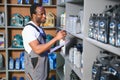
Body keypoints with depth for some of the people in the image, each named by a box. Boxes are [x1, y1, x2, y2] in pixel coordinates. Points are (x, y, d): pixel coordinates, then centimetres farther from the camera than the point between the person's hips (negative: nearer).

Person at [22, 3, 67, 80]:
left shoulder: (39, 28, 10)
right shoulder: (28, 29, -19)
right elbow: (37, 49, -29)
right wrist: (56, 38, -31)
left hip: (43, 67, 9)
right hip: (35, 68, -9)